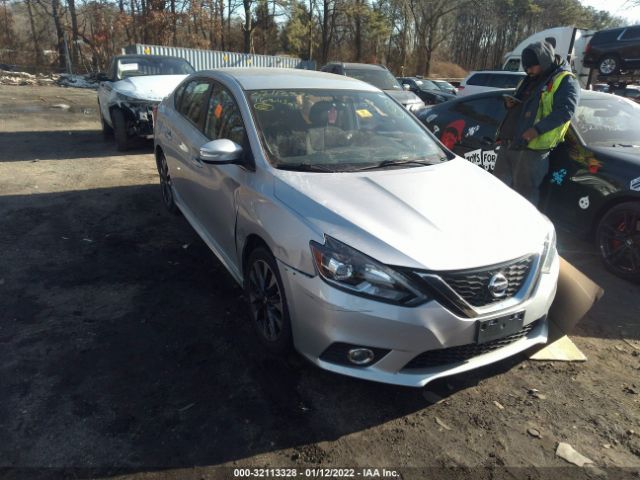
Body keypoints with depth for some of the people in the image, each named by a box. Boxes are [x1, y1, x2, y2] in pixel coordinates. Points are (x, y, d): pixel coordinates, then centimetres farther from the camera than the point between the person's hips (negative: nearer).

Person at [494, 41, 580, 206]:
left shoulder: (565, 81, -3)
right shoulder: (529, 80, 22)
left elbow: (565, 110, -16)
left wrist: (537, 129, -27)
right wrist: (509, 102, 8)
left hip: (533, 147, -8)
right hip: (508, 142, 8)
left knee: (524, 191, -5)